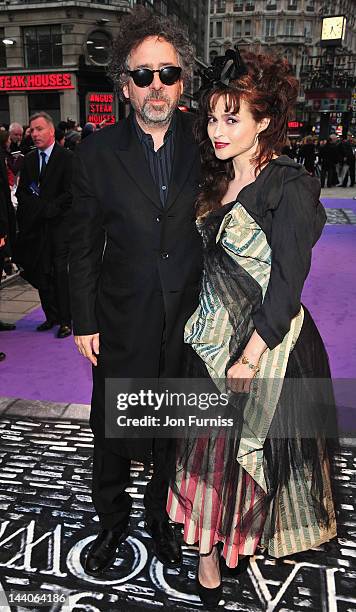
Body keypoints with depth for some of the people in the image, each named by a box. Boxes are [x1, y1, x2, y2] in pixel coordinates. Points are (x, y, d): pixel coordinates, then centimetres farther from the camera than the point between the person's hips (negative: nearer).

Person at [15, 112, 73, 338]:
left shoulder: (67, 158, -4)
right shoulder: (29, 160, 14)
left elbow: (70, 193, -10)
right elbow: (21, 192, 15)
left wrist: (47, 209, -13)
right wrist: (34, 210, -4)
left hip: (60, 224, -5)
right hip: (36, 226, 5)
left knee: (60, 272, -6)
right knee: (41, 273, 6)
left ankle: (66, 320, 3)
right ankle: (51, 316, 19)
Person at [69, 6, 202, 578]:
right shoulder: (97, 151, -4)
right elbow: (84, 245, -1)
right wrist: (84, 321, -3)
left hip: (191, 322, 1)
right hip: (123, 325, 0)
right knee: (111, 434, 15)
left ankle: (161, 516, 44)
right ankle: (112, 522, 43)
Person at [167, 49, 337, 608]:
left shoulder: (290, 186, -14)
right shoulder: (218, 180, 9)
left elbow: (287, 284, -17)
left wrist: (250, 357, -17)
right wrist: (202, 327, 7)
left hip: (266, 341, -6)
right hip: (211, 335, 7)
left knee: (252, 445, 10)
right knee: (211, 442, 14)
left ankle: (249, 537, 38)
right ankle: (211, 548, 36)